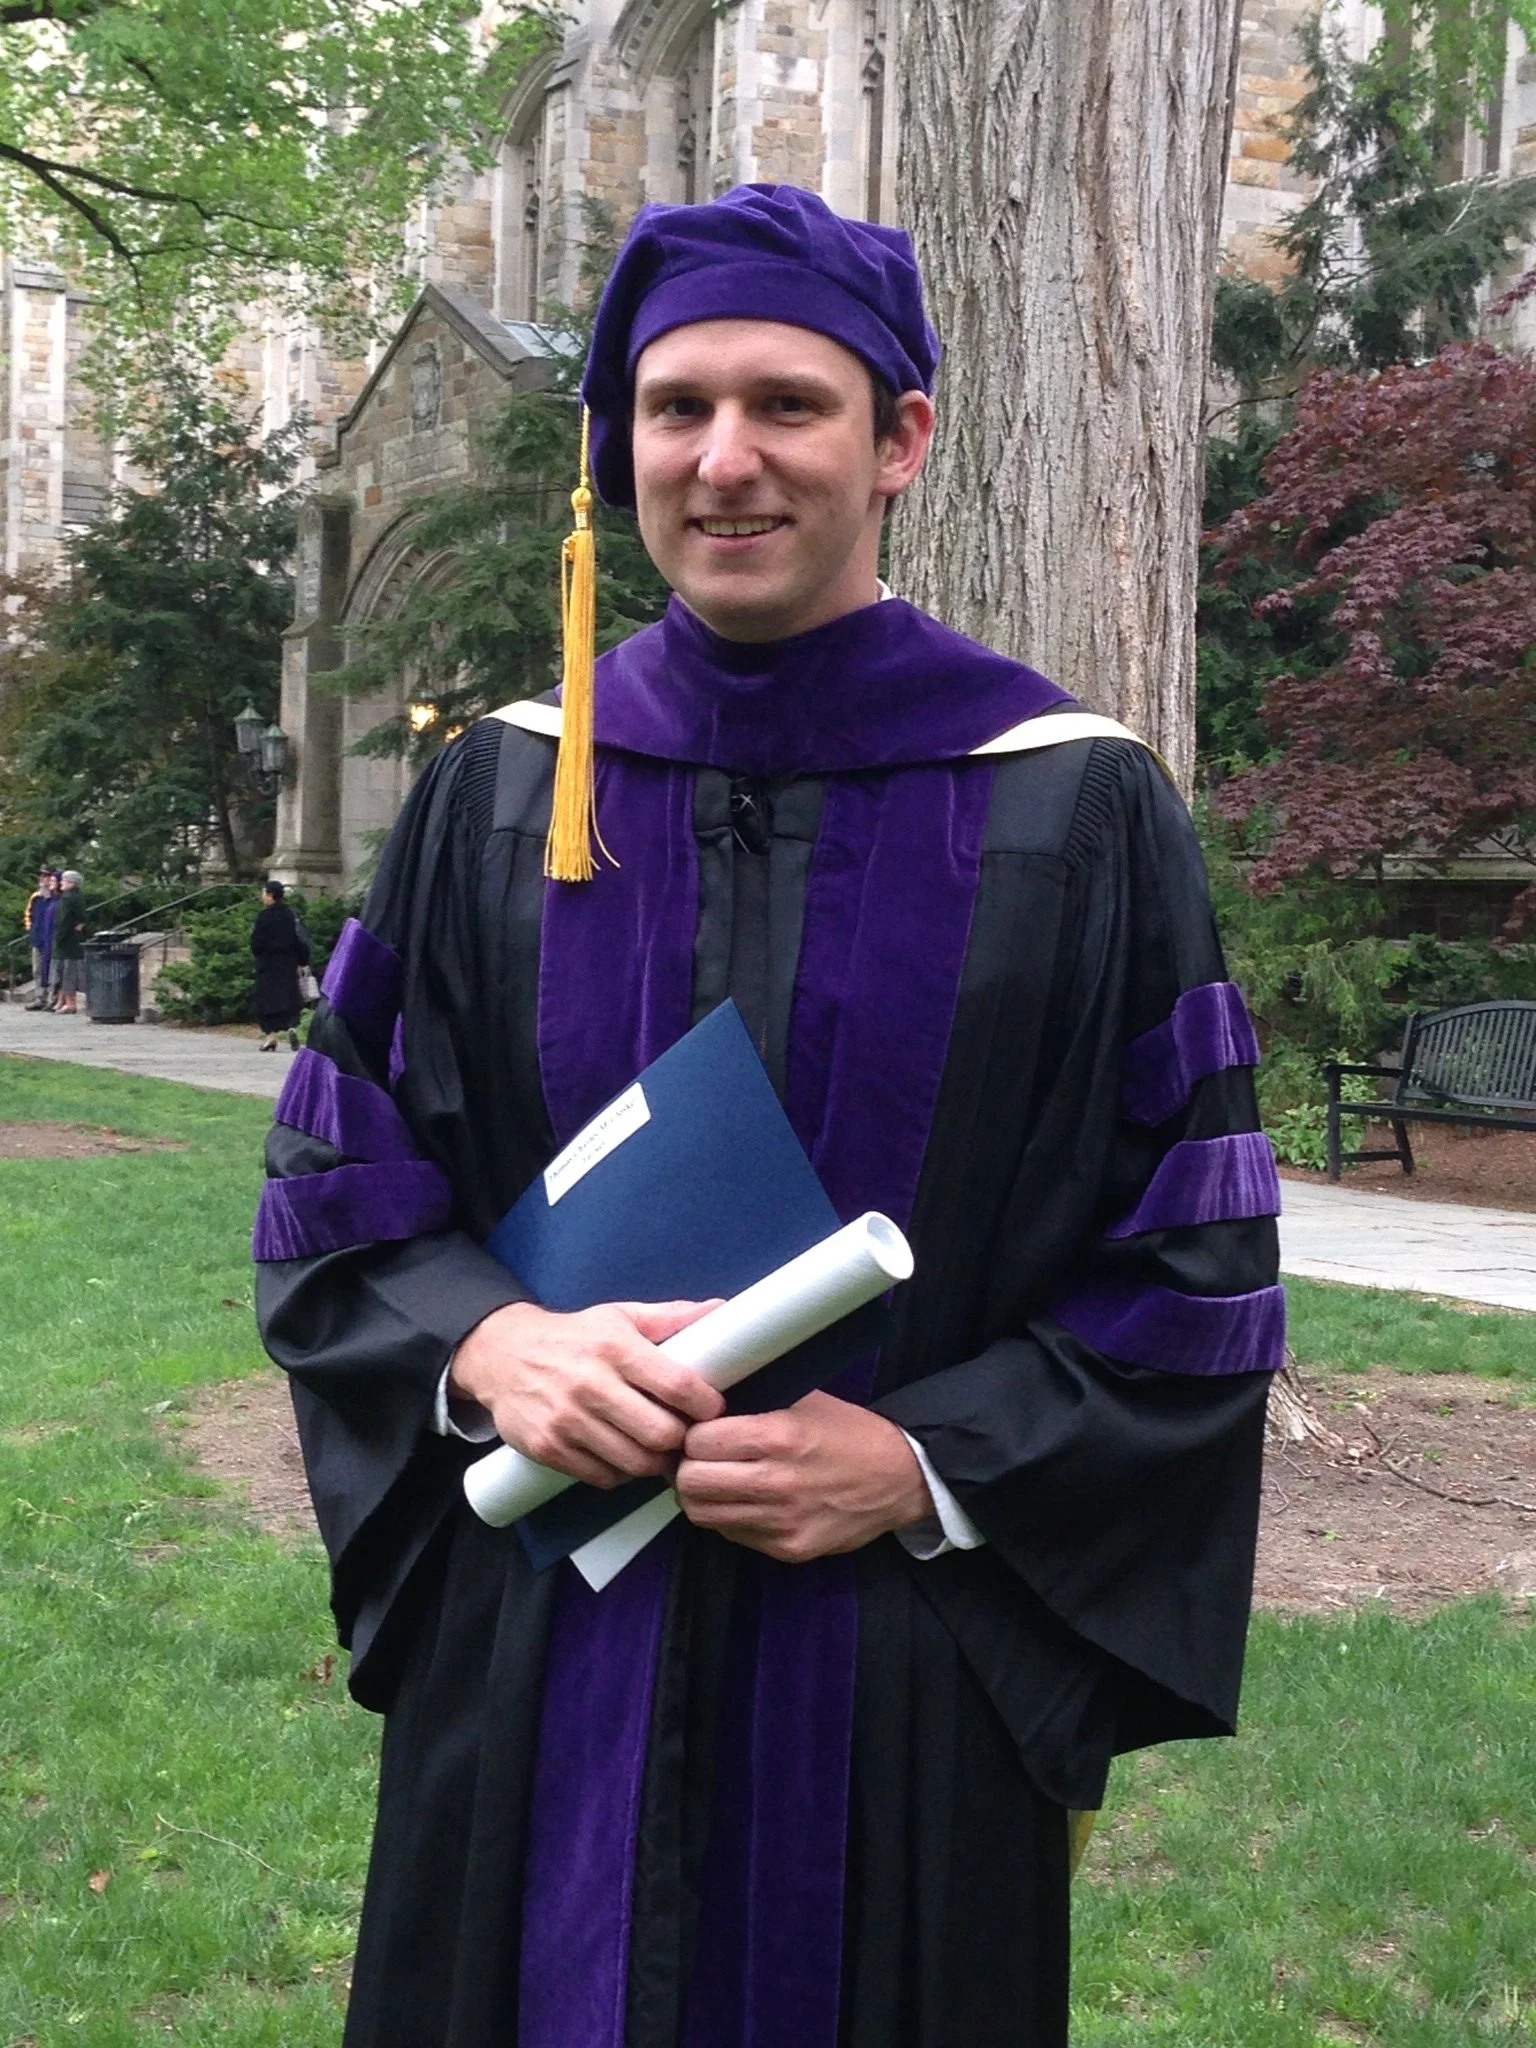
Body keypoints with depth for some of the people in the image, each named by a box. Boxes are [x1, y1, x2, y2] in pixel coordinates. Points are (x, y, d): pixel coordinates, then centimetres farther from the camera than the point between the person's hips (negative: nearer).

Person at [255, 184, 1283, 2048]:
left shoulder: (1075, 813, -5)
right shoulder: (497, 796, 2)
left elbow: (1200, 1270, -4)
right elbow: (333, 1195, 6)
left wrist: (929, 1465, -15)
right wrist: (483, 1346, -14)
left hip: (903, 1681, -1)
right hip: (535, 1678, 2)